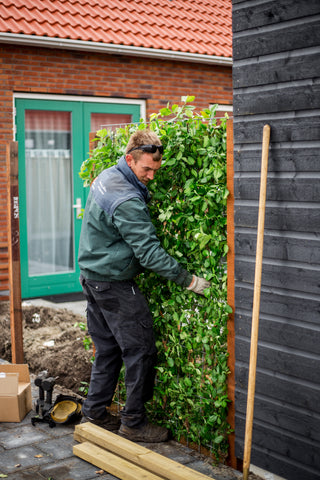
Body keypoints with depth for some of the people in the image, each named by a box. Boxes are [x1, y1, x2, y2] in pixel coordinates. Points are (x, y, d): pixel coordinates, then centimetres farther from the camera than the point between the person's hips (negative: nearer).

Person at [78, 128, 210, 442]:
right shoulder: (127, 201, -25)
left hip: (93, 276, 10)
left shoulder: (106, 177, 6)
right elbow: (149, 252, -26)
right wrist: (188, 280, -22)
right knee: (140, 352, 0)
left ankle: (95, 412, 26)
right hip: (114, 284, -10)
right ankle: (133, 422, 10)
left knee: (107, 349, 18)